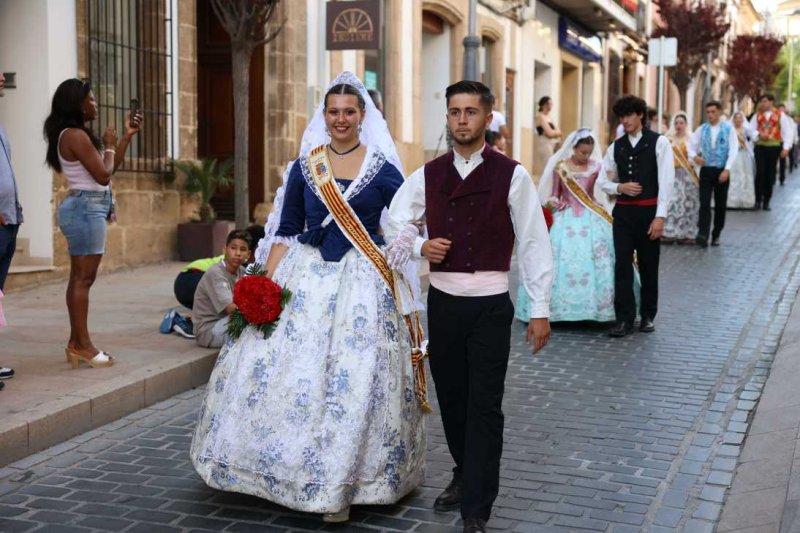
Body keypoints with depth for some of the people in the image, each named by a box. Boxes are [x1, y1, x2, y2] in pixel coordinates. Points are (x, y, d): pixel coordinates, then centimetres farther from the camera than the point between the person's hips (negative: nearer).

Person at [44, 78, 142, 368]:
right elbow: (103, 175, -17)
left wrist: (127, 136, 17)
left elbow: (110, 168, 19)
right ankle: (83, 345, -5)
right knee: (84, 278, -8)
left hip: (84, 208, 11)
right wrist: (108, 145, -2)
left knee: (79, 277, 11)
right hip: (86, 208, -11)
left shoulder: (74, 134, 16)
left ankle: (75, 343, 16)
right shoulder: (76, 135, -16)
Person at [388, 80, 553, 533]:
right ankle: (465, 475, 38)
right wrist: (420, 246, -10)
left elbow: (534, 243, -6)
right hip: (443, 303, 4)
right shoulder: (427, 175, 4)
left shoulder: (512, 176, -6)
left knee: (485, 407, -3)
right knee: (451, 399, 16)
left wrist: (540, 310, -8)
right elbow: (393, 227, 11)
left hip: (490, 305, -4)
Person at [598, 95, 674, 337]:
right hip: (623, 211, 3)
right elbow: (603, 181, 14)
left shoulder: (658, 142, -4)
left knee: (648, 265, 8)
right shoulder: (616, 146, 9)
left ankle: (647, 316, 22)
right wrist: (620, 187, -9)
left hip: (648, 211, -3)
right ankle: (624, 319, 2)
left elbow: (666, 181, -9)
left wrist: (660, 217, -15)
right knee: (622, 265, -2)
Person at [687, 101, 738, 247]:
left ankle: (716, 235, 19)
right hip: (706, 170, 1)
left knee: (720, 205, 7)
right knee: (704, 203, -10)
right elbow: (691, 144, 9)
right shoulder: (702, 129, 5)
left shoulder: (728, 129, -1)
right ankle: (703, 234, -18)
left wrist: (727, 169, -16)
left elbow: (734, 150, -7)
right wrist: (694, 156, -12)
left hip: (722, 170, -1)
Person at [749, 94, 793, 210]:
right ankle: (758, 200, -5)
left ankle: (766, 201, 12)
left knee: (770, 174, 4)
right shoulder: (757, 115, 9)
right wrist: (759, 134, -13)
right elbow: (751, 129, 9)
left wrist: (786, 148, -7)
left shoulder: (780, 115, 2)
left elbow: (787, 131, 1)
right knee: (760, 172, -10)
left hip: (774, 147, -1)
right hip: (760, 146, 1)